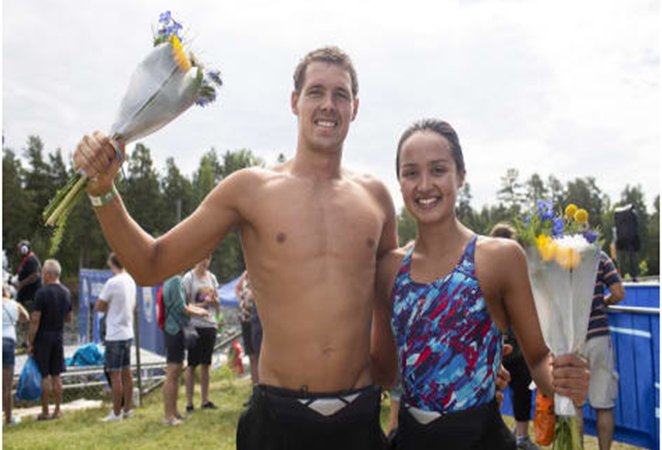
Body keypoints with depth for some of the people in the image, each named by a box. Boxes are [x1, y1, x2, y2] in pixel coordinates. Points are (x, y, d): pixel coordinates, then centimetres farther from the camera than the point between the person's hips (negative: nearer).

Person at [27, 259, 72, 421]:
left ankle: (45, 412, 9)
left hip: (43, 338, -6)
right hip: (59, 337, 6)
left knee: (44, 376, 2)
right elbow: (69, 318, 13)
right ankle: (57, 411, 16)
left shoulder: (42, 292, -15)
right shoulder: (66, 292, 5)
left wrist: (30, 342, -10)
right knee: (56, 376, 11)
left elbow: (35, 320, -16)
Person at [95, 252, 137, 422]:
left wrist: (108, 308, 8)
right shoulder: (131, 281, 6)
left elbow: (98, 307, -10)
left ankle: (116, 413, 6)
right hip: (128, 332, 8)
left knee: (115, 374, 0)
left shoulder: (112, 282, -17)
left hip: (115, 335, -8)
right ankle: (127, 409, 22)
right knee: (126, 372, 14)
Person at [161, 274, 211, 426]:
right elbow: (182, 308, -17)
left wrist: (197, 309, 13)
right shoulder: (175, 280, -17)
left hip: (174, 329, 10)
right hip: (176, 329, -10)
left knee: (176, 373, 16)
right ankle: (168, 416, 3)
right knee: (172, 374, -4)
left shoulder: (173, 280, 13)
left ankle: (174, 412, 24)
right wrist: (199, 313, -2)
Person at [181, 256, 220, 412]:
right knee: (192, 364, 2)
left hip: (210, 324, 5)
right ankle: (189, 401, 10)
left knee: (206, 364, 11)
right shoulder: (188, 278, -5)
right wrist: (200, 305, -19)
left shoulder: (212, 277, 11)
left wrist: (214, 299, -7)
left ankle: (205, 399, 20)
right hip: (194, 326, -5)